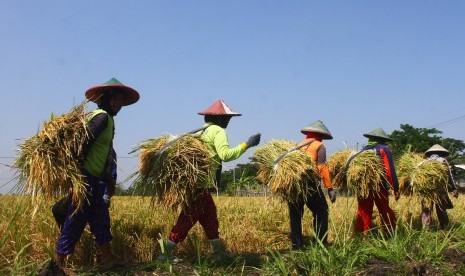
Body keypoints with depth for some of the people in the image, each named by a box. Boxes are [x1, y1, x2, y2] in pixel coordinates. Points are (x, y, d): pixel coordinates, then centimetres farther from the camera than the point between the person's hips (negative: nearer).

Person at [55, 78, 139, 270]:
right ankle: (58, 262, 6)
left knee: (100, 218, 11)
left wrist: (108, 179, 20)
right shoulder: (102, 116, -12)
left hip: (95, 180, 10)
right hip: (85, 177, -10)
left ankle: (107, 258, 17)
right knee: (76, 219, -3)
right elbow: (84, 144, -22)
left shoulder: (108, 119, 17)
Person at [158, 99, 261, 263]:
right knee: (188, 220, -3)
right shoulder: (218, 130, -9)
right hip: (200, 184, -9)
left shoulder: (200, 131, 17)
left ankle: (219, 253, 22)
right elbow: (225, 155, -22)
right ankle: (165, 253, 3)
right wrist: (247, 145, -18)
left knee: (210, 218, 15)